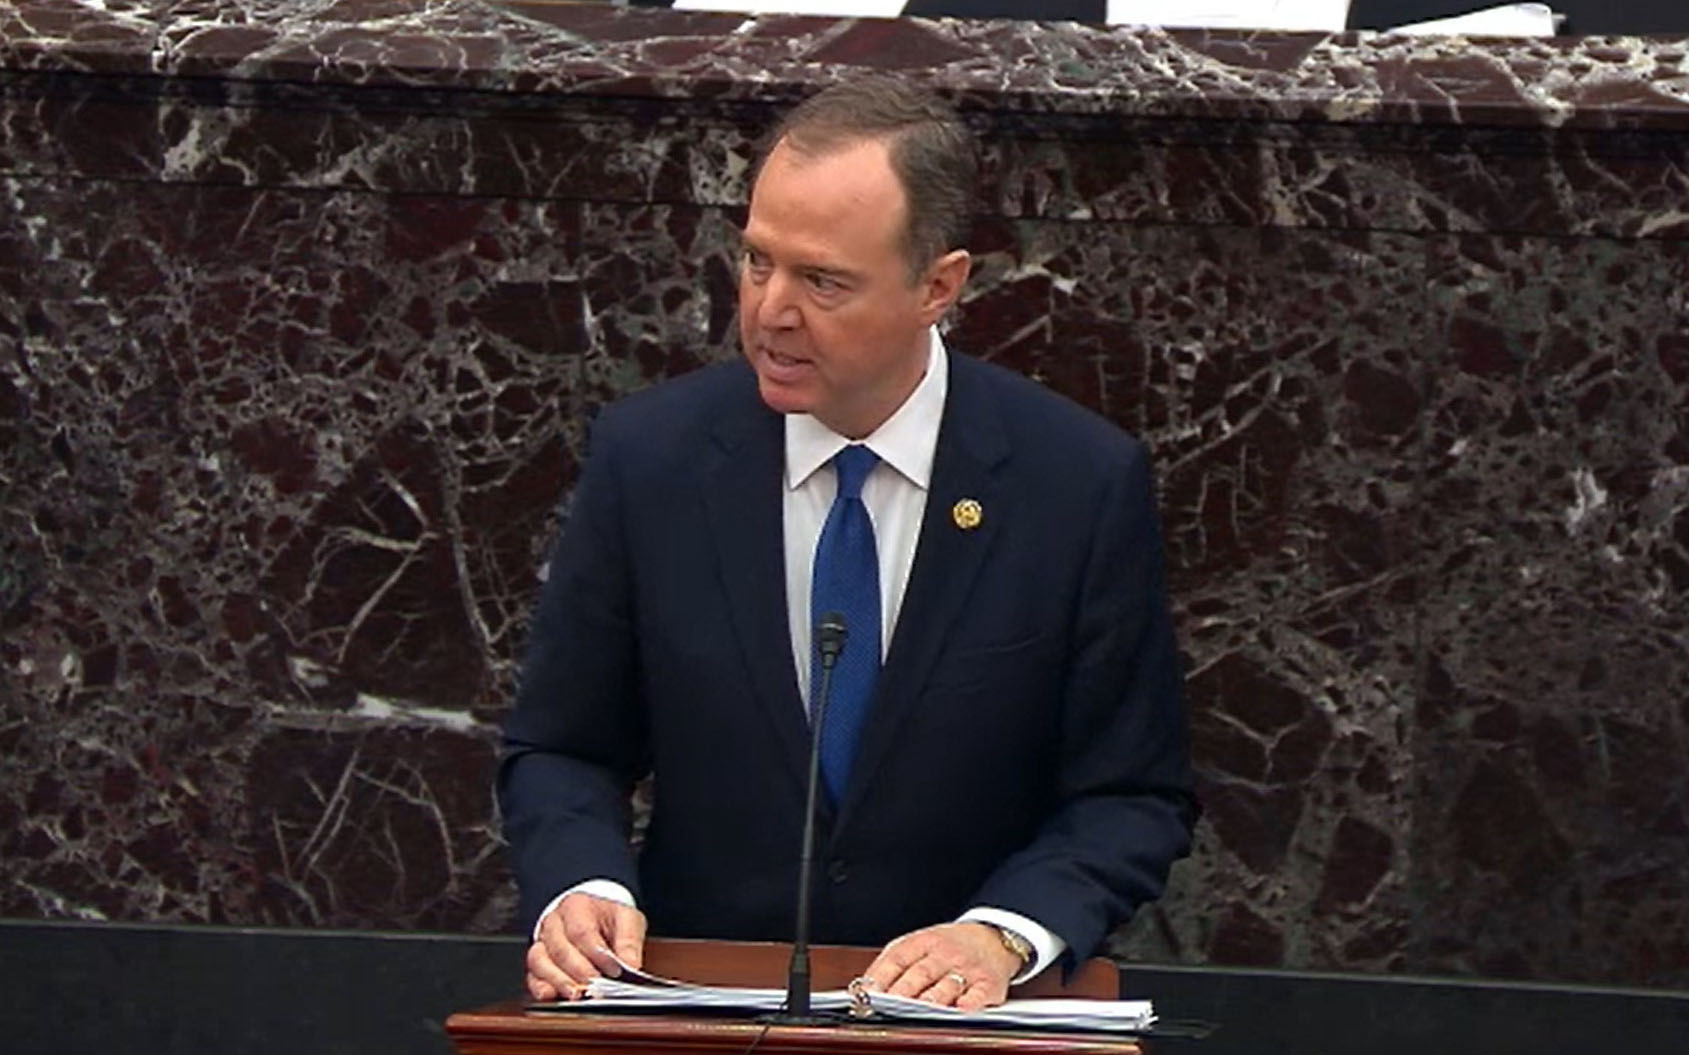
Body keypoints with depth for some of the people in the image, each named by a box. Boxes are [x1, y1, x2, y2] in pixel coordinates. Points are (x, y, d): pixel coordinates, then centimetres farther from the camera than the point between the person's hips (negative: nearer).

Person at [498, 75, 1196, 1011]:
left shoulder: (1083, 484, -5)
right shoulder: (649, 453, -1)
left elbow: (1134, 797, 0)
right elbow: (560, 751, 6)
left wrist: (1003, 934, -18)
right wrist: (583, 891, -14)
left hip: (958, 1009, -1)